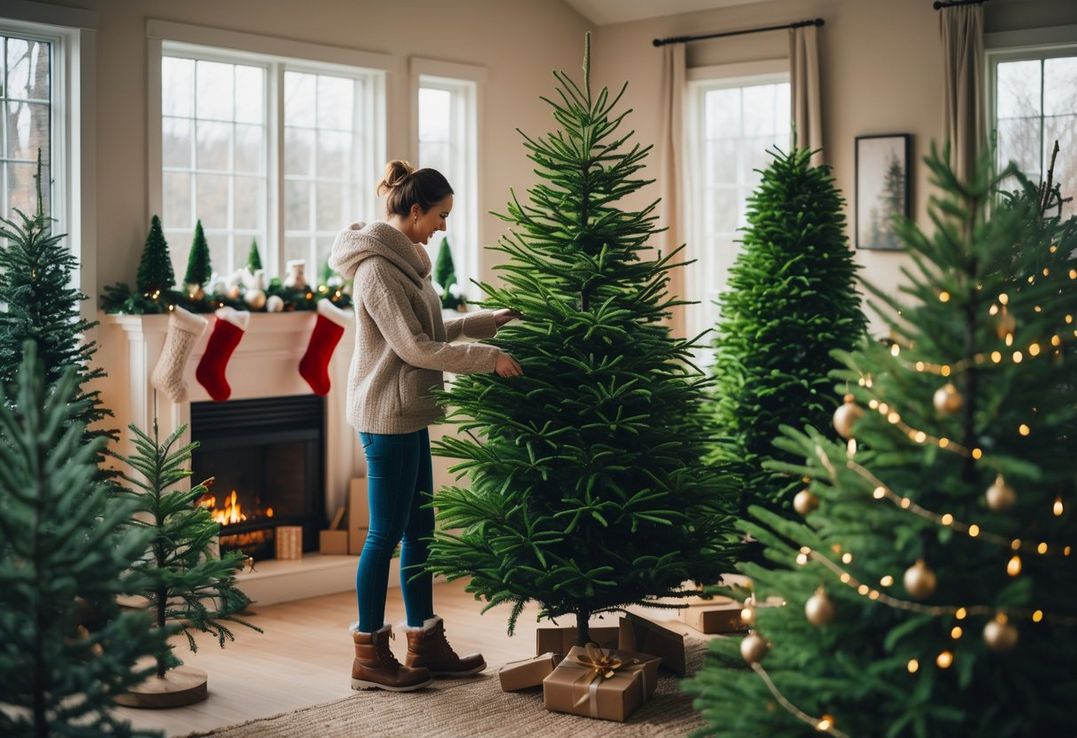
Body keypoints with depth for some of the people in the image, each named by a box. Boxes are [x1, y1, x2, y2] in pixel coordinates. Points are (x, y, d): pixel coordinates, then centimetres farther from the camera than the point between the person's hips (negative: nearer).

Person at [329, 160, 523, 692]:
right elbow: (415, 347, -20)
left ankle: (425, 644, 22)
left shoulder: (401, 259, 14)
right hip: (387, 414, -10)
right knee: (387, 532, -2)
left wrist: (493, 320, 16)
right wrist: (489, 358, -16)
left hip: (407, 414, 10)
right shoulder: (377, 267, -16)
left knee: (419, 529, 13)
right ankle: (368, 656, 8)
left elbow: (430, 331, 20)